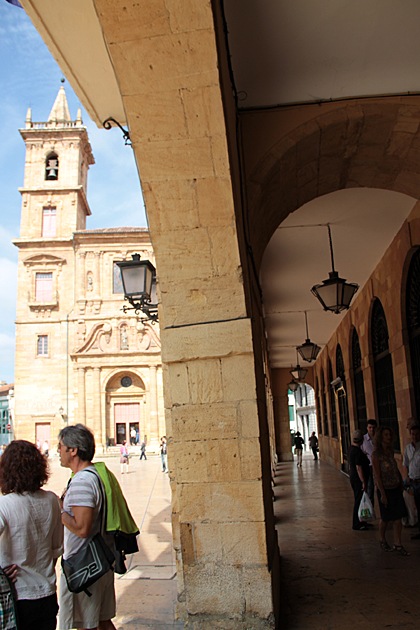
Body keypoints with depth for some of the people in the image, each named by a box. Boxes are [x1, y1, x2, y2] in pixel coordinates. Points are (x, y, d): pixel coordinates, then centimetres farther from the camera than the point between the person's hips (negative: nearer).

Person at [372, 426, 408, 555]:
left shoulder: (390, 451, 5)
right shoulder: (376, 454, -16)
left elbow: (395, 469, 12)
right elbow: (377, 475, -16)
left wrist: (401, 483, 7)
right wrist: (382, 494, -16)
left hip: (396, 488, 6)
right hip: (385, 489, -6)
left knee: (398, 517, 4)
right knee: (386, 518, 8)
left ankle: (397, 544, 12)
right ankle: (382, 540, 29)